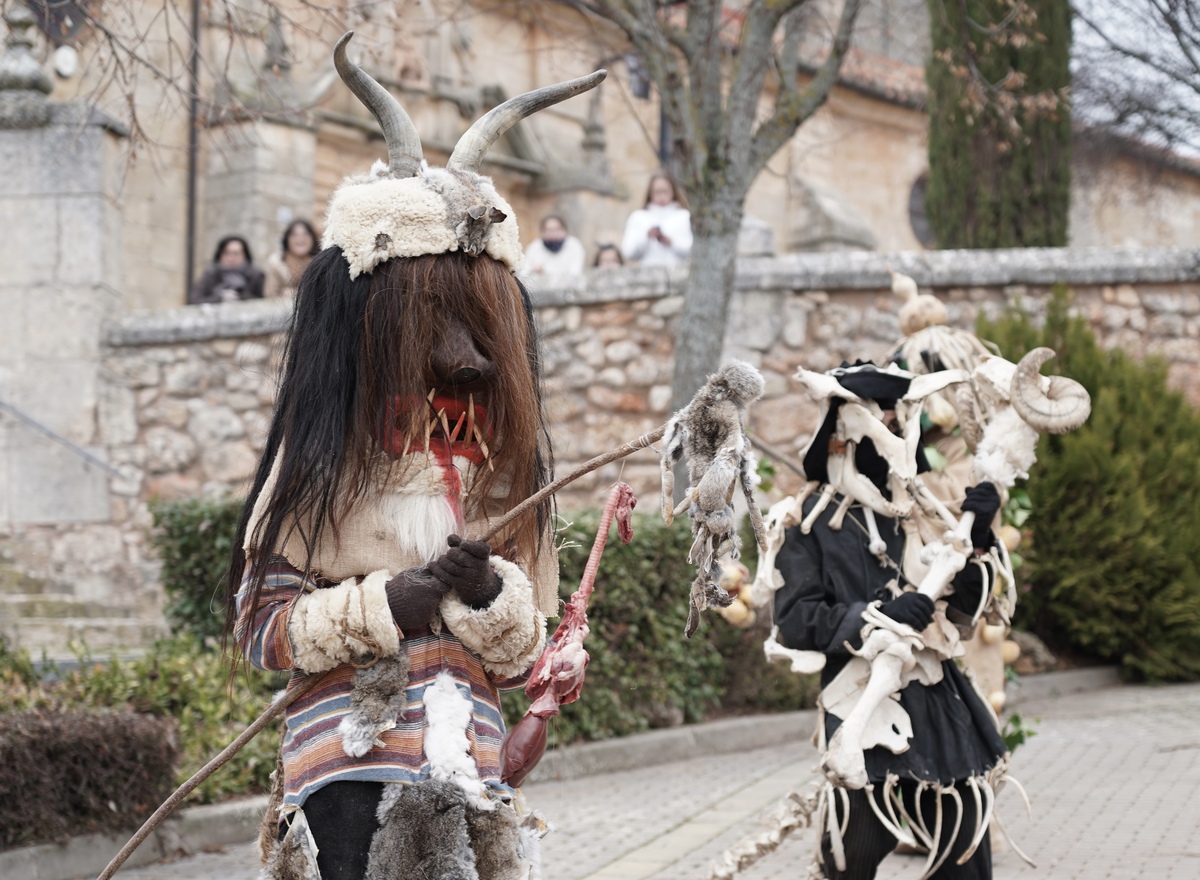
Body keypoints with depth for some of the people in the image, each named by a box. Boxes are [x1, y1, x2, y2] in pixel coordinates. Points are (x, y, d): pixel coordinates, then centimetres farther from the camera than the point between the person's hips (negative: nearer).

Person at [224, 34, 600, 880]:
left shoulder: (507, 457, 7)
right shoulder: (325, 453, -3)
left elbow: (524, 656, 10)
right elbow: (259, 621, -2)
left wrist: (489, 595, -10)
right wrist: (380, 606, -14)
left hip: (467, 767, 3)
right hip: (347, 763, -3)